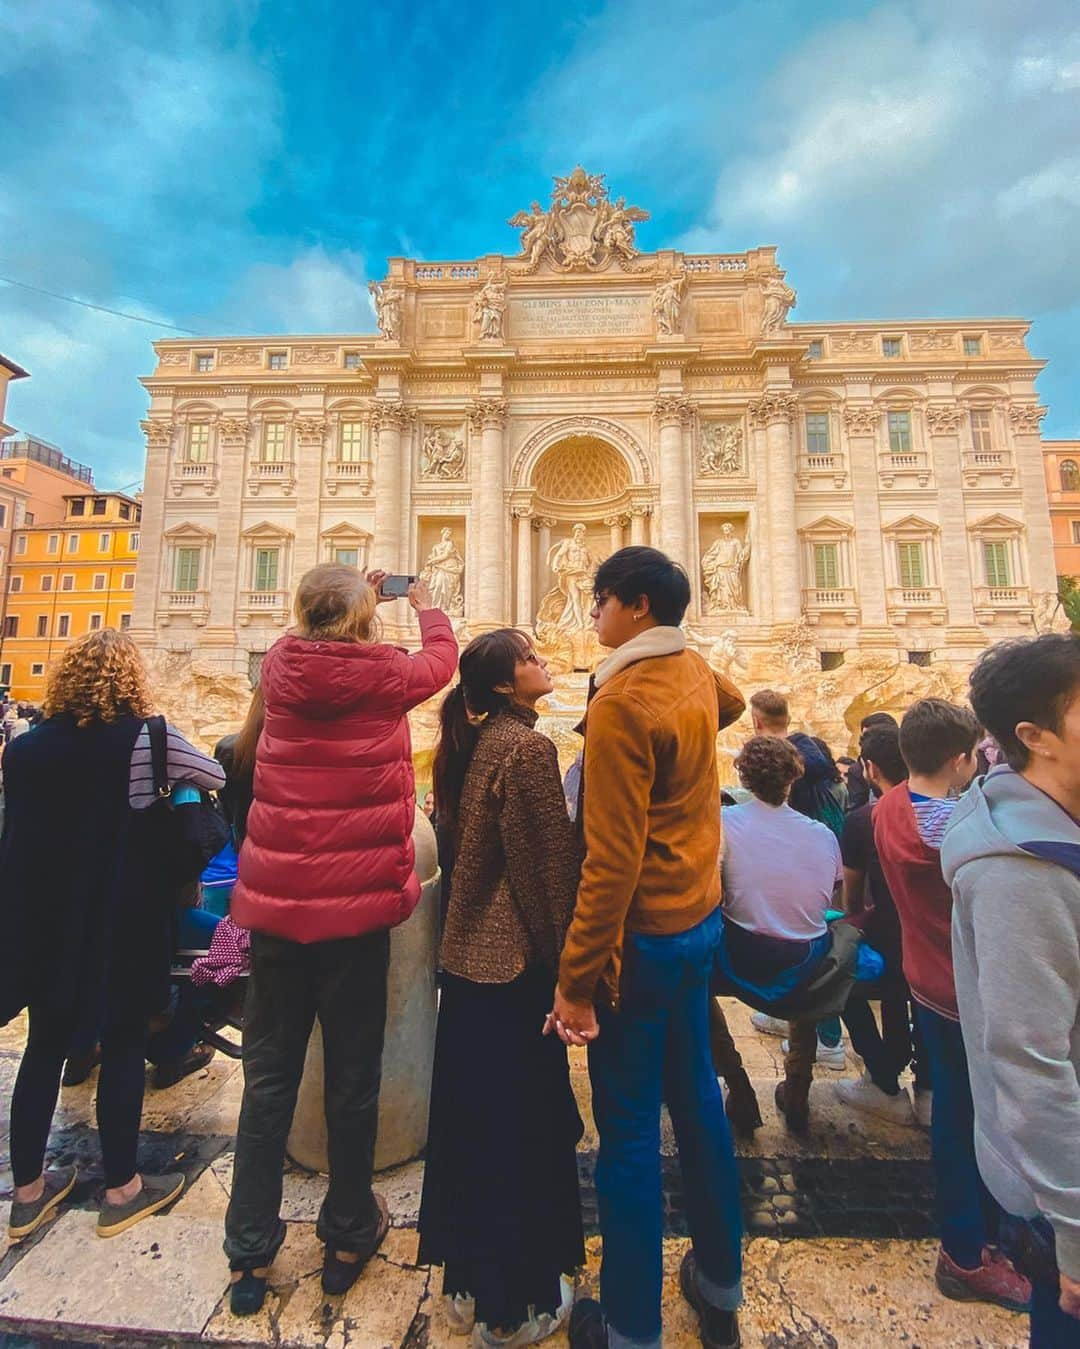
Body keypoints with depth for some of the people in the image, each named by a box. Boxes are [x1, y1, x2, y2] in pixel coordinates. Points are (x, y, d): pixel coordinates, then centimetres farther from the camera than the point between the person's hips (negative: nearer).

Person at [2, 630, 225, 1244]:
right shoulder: (146, 741, -16)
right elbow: (217, 776, -4)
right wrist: (167, 779, 15)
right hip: (118, 922, -5)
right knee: (123, 1046, 11)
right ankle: (122, 1188, 27)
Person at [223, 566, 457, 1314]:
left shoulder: (281, 667, 0)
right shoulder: (386, 673, -9)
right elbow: (443, 655, 12)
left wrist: (353, 598, 38)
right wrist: (423, 598, 32)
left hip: (276, 900, 4)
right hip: (356, 902, -3)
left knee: (269, 1073, 18)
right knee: (352, 1074, 15)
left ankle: (251, 1251, 33)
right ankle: (349, 1234, 36)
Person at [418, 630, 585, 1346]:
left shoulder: (473, 742, 6)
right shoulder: (529, 746, -19)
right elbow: (552, 864, -18)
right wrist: (570, 964, -8)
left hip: (467, 952, 8)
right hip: (517, 962, -8)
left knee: (469, 1117, 21)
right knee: (521, 1126, 11)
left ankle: (467, 1281, 41)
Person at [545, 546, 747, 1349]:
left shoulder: (622, 701, -22)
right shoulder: (696, 673, 3)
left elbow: (613, 861, -25)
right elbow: (732, 704, 30)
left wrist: (576, 980, -18)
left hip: (643, 936, -8)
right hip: (702, 919, 8)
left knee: (629, 1131, 10)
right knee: (696, 1096, 23)